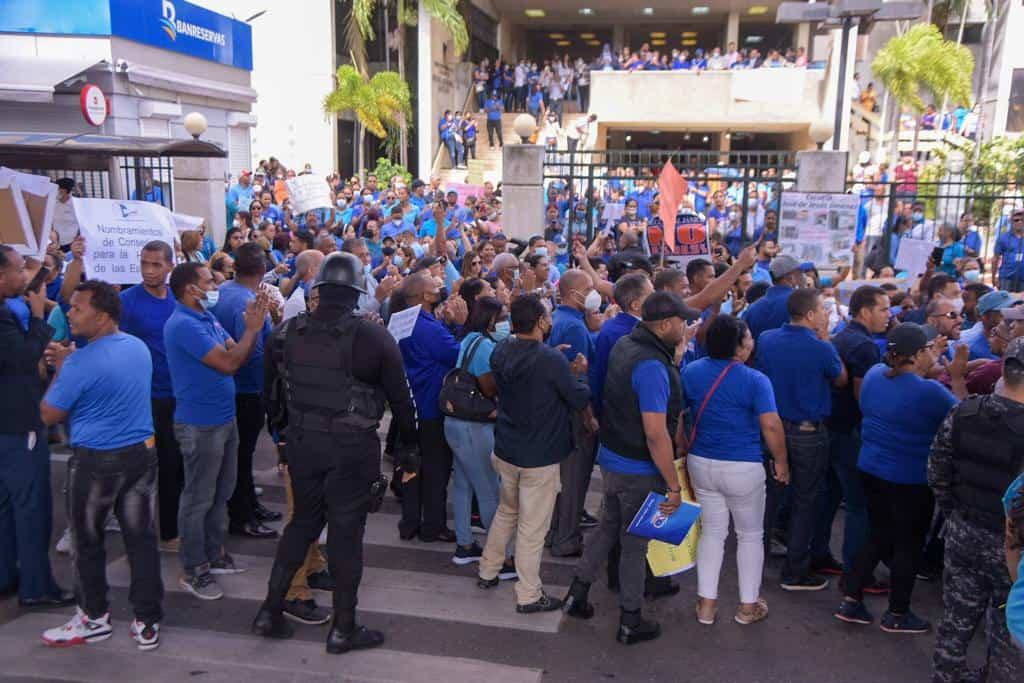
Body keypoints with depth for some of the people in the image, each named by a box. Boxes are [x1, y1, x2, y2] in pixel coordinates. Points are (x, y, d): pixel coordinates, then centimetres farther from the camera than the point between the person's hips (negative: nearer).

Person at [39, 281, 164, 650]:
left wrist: (60, 369, 1)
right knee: (142, 537, 10)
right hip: (142, 453, 6)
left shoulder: (82, 361, -20)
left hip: (97, 461, -6)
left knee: (87, 541, 14)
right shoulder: (139, 347, 3)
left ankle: (94, 619, 28)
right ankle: (148, 623, 17)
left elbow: (49, 415, -9)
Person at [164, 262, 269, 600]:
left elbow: (237, 356, 6)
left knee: (221, 493, 19)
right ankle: (193, 569, 15)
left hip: (224, 419, 9)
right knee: (198, 498, 3)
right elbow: (228, 363, -24)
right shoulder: (183, 324, -21)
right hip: (201, 425, -9)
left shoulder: (208, 318, 9)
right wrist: (252, 328, -16)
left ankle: (214, 554, 33)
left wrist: (253, 326, -6)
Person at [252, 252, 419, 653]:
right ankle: (343, 629, 18)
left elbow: (271, 391, 9)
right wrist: (408, 447, 8)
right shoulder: (375, 338, -12)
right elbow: (400, 399, -5)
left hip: (302, 441, 4)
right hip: (352, 447, -4)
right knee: (346, 530, 7)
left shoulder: (286, 333, -1)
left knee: (302, 521, 21)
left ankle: (270, 611, 25)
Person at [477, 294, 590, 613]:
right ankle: (528, 595, 18)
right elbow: (580, 399, -14)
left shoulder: (501, 352, -2)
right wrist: (580, 372, 3)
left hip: (505, 450, 7)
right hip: (539, 457, -7)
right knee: (532, 527, 5)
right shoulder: (551, 360, -25)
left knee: (506, 511, 27)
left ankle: (488, 571, 38)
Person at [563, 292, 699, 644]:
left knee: (609, 525, 24)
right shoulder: (652, 366, -27)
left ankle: (577, 593, 34)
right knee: (635, 543, 8)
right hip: (639, 470, -8)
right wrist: (674, 485, -21)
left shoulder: (625, 345, 1)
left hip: (611, 458, 8)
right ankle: (630, 622, 25)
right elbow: (656, 434, -29)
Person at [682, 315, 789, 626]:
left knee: (712, 531, 18)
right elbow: (771, 426, -19)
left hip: (701, 464, 4)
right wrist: (781, 462, -5)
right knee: (750, 535, 15)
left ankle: (706, 603, 21)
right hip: (743, 469, -4)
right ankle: (748, 606, 24)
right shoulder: (755, 380, -15)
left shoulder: (691, 371, -1)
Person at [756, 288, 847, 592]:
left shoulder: (766, 339, -5)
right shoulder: (821, 348, -20)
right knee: (805, 502, 8)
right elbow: (840, 380, -1)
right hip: (808, 433, -5)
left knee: (769, 494, 19)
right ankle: (795, 572, 17)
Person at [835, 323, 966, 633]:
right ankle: (897, 614, 25)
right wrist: (958, 378, -5)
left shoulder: (874, 374, -3)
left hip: (871, 470, 7)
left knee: (878, 536, 21)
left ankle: (850, 600, 23)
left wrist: (932, 367, 16)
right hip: (911, 480, -6)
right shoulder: (930, 392, -24)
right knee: (908, 544, 12)